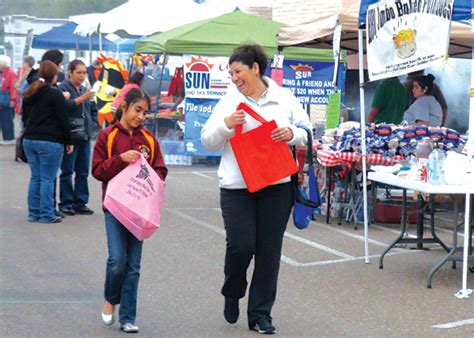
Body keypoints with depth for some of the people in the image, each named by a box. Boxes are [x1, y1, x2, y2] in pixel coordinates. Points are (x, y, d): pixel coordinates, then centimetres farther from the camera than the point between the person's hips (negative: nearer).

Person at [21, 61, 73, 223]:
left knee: (35, 177, 12)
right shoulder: (55, 94, -10)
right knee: (47, 179, -3)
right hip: (50, 141, -7)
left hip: (30, 140, 7)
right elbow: (63, 120, -10)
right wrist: (68, 141, -2)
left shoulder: (29, 94, 12)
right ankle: (46, 214, -2)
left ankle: (33, 213, 13)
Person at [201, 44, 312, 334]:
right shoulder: (229, 102, 6)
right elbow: (208, 141, 5)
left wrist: (292, 134, -11)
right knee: (241, 245, -8)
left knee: (269, 250, 3)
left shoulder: (285, 99, 8)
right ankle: (232, 294, 23)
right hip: (237, 187, -1)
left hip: (277, 187, 1)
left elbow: (308, 134, 10)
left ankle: (260, 314, 13)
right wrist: (225, 125, -13)